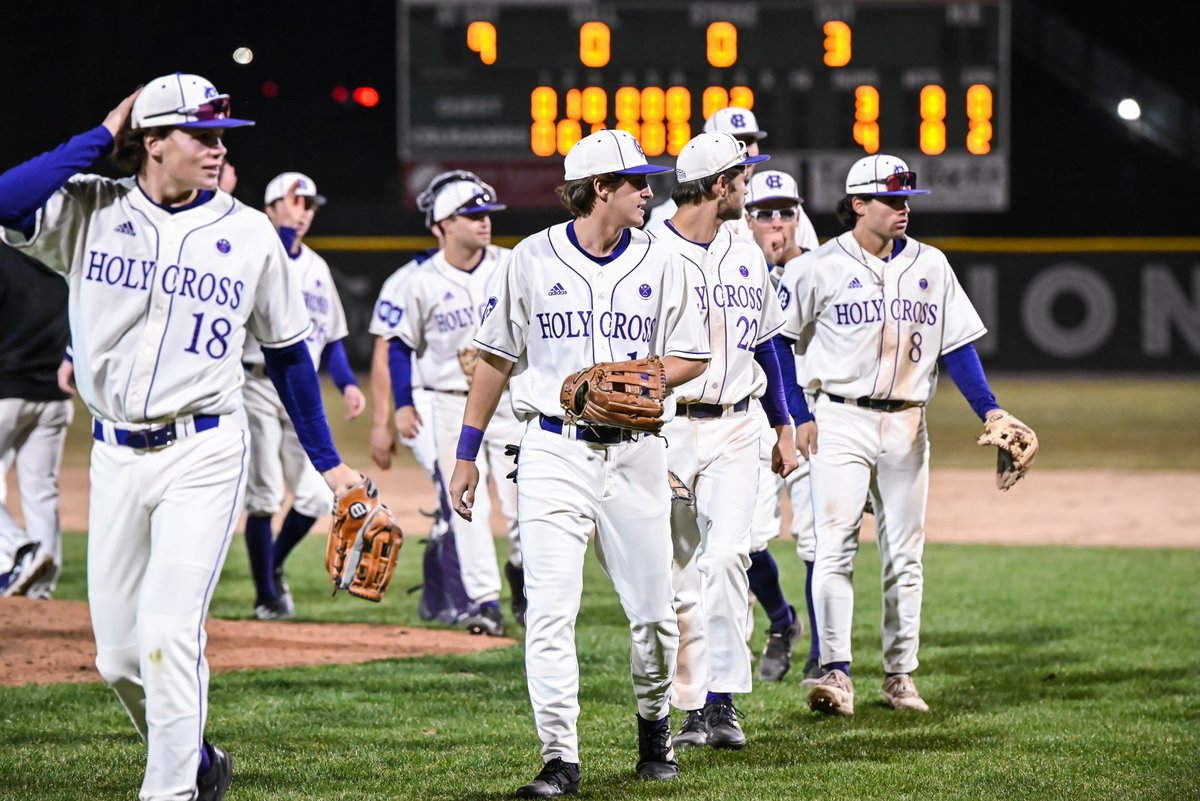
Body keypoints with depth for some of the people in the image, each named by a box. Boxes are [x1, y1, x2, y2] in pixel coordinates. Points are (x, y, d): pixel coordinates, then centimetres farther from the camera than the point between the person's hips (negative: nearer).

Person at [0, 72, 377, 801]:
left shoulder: (250, 234, 2)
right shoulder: (89, 212, 1)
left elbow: (288, 351, 11)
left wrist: (328, 461, 12)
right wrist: (101, 138, -9)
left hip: (205, 453, -2)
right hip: (116, 457, 2)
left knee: (168, 633, -15)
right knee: (119, 653, 7)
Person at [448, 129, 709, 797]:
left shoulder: (660, 264, 5)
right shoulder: (534, 260, 1)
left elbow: (692, 358, 8)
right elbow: (497, 358, 7)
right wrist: (467, 452, 5)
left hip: (635, 451, 2)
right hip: (555, 452, -2)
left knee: (653, 611, 6)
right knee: (550, 611, -11)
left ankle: (654, 725, 31)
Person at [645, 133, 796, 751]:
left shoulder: (747, 256, 12)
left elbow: (765, 345, 20)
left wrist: (783, 427, 17)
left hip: (734, 428, 3)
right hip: (667, 428, -3)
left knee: (727, 556, -14)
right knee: (680, 576, 2)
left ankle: (722, 703, -16)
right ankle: (695, 708, 10)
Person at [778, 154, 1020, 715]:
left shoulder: (930, 266, 7)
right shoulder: (818, 268, -4)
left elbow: (957, 345, 8)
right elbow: (775, 340, 1)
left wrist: (991, 414, -3)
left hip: (906, 425, 4)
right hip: (839, 420, -4)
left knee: (905, 555, 7)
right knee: (835, 546, -13)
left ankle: (900, 675, 14)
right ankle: (836, 672, -17)